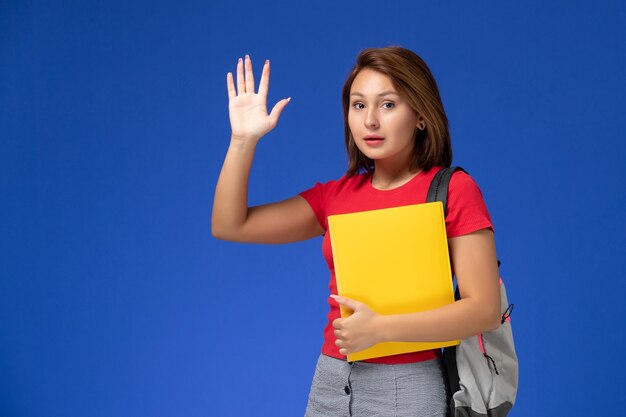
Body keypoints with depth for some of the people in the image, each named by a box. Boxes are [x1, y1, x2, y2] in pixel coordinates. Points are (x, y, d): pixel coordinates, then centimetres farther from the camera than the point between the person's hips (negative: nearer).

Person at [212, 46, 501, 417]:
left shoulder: (453, 190, -7)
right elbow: (229, 226, 6)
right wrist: (243, 140, -4)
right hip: (330, 382, 5)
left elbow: (485, 310, -13)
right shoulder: (337, 196, 7)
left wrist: (381, 328, -21)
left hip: (406, 385, -5)